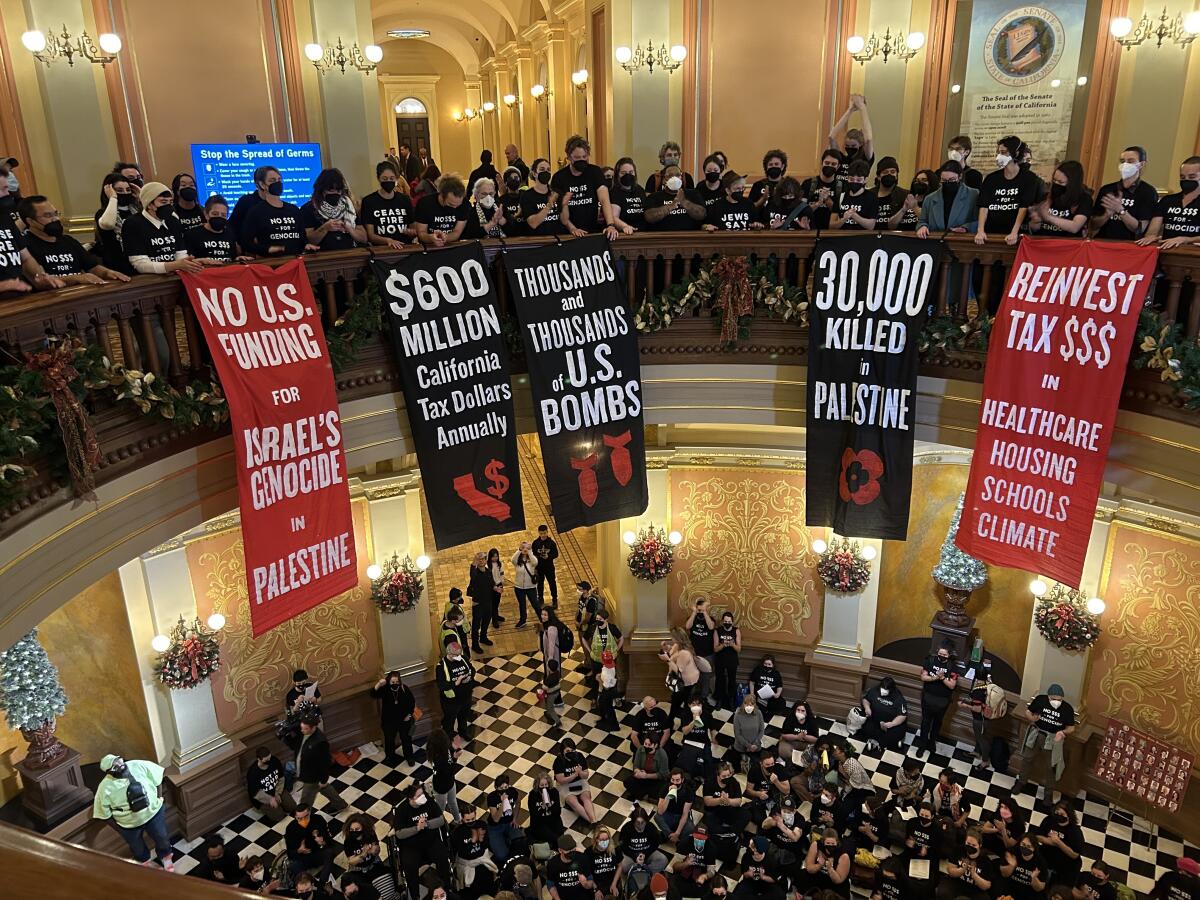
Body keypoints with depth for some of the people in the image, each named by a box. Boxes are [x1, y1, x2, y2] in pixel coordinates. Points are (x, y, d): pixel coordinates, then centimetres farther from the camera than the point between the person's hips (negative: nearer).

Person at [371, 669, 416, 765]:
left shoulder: (404, 688, -15)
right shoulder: (384, 689, -16)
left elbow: (412, 701, -3)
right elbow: (373, 694, -32)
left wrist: (409, 714, -5)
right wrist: (379, 684, -45)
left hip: (404, 719, 0)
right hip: (389, 720, 0)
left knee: (406, 738, 15)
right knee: (389, 739, 16)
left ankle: (409, 756, 36)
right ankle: (389, 756, 41)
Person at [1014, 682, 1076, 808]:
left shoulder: (1067, 708, -16)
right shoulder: (1040, 699, -13)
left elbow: (1071, 728, -7)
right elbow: (1027, 712, -2)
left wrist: (1063, 732, -28)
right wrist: (1031, 718, -25)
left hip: (1053, 739, -2)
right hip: (1036, 734, 2)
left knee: (1051, 766, 9)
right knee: (1028, 758, 16)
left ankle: (1049, 792, 31)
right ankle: (1022, 781, 38)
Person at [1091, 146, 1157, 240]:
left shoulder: (1148, 192, 2)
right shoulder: (1106, 189, 11)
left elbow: (1140, 229, -5)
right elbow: (1094, 225, 9)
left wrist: (1120, 210, -15)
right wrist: (1108, 214, -8)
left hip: (1128, 245, -3)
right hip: (1102, 242, 3)